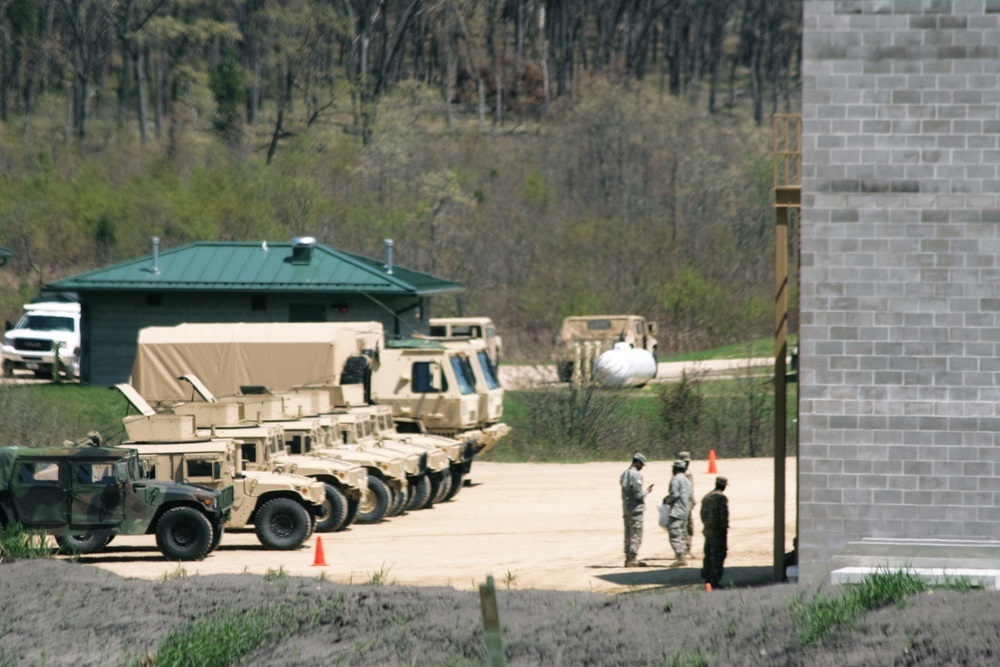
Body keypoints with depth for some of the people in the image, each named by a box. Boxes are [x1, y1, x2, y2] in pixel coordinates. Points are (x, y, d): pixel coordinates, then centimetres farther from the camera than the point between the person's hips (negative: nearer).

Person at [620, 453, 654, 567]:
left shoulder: (624, 474, 11)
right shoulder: (636, 475, -16)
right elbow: (639, 494, -19)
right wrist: (647, 491, -1)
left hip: (626, 508, 8)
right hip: (636, 509, -8)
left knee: (628, 534, 13)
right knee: (636, 534, -4)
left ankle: (628, 559, 17)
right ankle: (632, 559, -6)